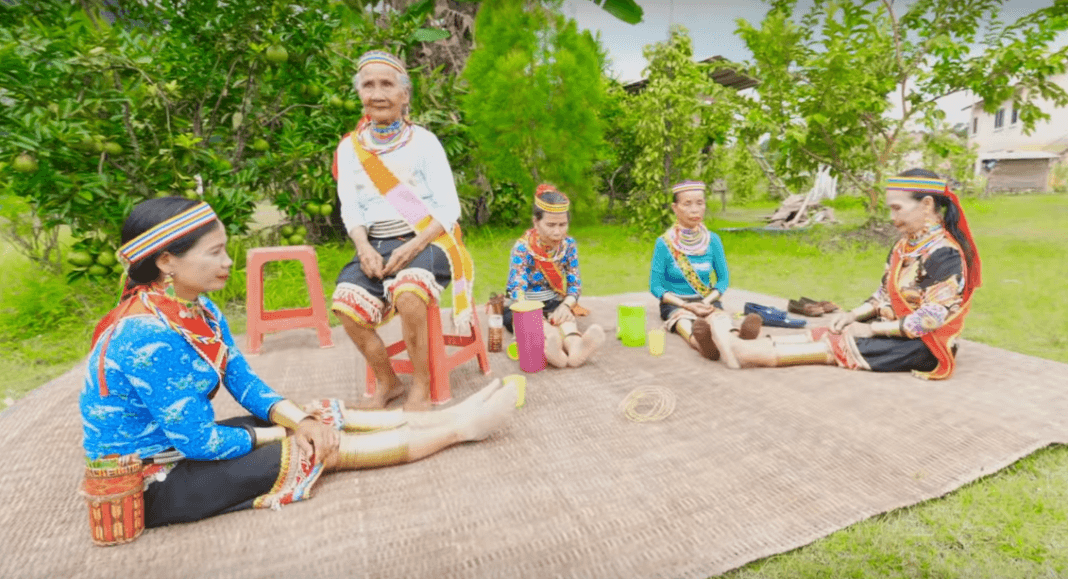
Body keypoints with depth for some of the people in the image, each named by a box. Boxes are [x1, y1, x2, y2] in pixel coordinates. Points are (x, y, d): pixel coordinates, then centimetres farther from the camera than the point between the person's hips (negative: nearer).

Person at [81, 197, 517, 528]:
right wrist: (275, 435, -12)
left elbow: (244, 383, 0)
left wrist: (297, 419, -16)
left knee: (319, 420, -1)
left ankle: (450, 417, 4)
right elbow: (198, 441, -27)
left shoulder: (198, 309, -2)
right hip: (153, 482, -8)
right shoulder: (149, 339, -30)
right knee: (326, 448, -13)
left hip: (178, 442, 8)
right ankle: (461, 428, -5)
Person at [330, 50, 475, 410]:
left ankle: (421, 387, -12)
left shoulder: (422, 140, 1)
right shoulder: (350, 147, 10)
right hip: (376, 245, 4)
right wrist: (364, 247, -14)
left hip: (426, 241, -3)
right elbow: (350, 209, 6)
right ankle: (388, 383, 3)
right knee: (347, 306, -22)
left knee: (407, 295, -34)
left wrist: (412, 247, -17)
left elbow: (449, 208, -4)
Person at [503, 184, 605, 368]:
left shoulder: (568, 244, -2)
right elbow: (517, 289, -23)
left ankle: (574, 344, -65)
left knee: (566, 320, -33)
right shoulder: (522, 248, -15)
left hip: (555, 305, 2)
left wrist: (565, 305, -22)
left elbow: (575, 283, 1)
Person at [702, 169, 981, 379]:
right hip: (893, 329, 8)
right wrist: (854, 315, -5)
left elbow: (929, 320, -22)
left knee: (838, 345, -20)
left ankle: (747, 355, -30)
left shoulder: (946, 255, -20)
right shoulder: (905, 245, 7)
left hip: (923, 345, -7)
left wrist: (871, 329, -17)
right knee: (828, 333, -12)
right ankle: (744, 348, -26)